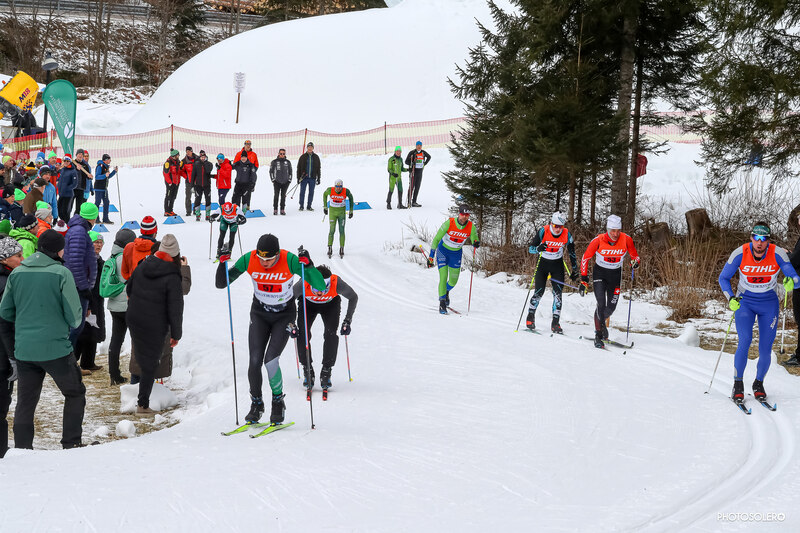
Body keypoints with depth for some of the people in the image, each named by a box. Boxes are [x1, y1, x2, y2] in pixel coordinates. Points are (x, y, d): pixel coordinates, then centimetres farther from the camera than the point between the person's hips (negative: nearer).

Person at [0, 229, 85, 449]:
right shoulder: (61, 273, -11)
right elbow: (74, 315, -9)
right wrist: (70, 325, 13)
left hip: (23, 349, 4)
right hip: (56, 348, -4)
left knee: (25, 401, 14)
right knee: (75, 393, 13)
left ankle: (22, 448, 14)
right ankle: (71, 443, 12)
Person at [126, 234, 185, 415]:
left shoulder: (142, 267, 0)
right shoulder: (172, 278, -18)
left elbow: (129, 289, 15)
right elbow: (175, 309, -15)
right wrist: (176, 334, -5)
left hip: (133, 320, 5)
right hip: (155, 327, -5)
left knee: (141, 356, 25)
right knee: (150, 364, 4)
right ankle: (143, 405, 6)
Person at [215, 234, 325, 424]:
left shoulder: (289, 260, -24)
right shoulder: (249, 259, -17)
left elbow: (321, 287, -26)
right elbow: (221, 284, -10)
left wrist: (307, 264, -40)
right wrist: (222, 264, -27)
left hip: (284, 316, -2)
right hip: (259, 315, 3)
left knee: (270, 361, -16)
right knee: (255, 361, -8)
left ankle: (278, 401, 8)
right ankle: (256, 404, 14)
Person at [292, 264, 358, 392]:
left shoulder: (337, 283, -38)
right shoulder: (303, 284, -38)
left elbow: (353, 297, -16)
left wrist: (347, 321, -17)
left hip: (331, 304, 0)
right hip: (308, 304, 0)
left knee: (331, 334, -21)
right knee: (302, 334, -18)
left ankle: (326, 372, -8)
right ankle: (308, 371, -1)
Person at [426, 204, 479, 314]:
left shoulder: (471, 227, -18)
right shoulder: (449, 223, -24)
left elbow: (475, 241, -8)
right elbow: (437, 238, -17)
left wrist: (476, 244, -35)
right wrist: (431, 256, -17)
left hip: (456, 254, 3)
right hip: (443, 251, -3)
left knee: (453, 280, 10)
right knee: (443, 277, -15)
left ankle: (446, 291, 44)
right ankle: (442, 303, -5)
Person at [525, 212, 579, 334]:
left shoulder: (567, 235, -13)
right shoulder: (543, 231, -19)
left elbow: (572, 253, 1)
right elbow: (530, 248, -16)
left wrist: (575, 271, 5)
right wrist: (538, 248, -39)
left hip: (557, 264, 1)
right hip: (543, 263, -1)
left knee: (557, 293, -9)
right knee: (539, 292, -6)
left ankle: (555, 323, -4)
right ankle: (530, 316, 17)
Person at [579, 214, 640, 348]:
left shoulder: (626, 239, -15)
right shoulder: (598, 240, -19)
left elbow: (635, 256, 1)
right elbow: (585, 258, -7)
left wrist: (635, 262, -24)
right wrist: (584, 280, -8)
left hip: (615, 274, 2)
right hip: (600, 273, -2)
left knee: (611, 307, 2)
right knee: (601, 304, -17)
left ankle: (602, 320, 37)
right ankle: (598, 335, -4)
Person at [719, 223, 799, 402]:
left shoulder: (778, 254, -18)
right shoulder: (740, 254, -17)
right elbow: (723, 278, -3)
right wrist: (730, 298, -19)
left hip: (769, 304, 1)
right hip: (744, 302, -1)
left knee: (765, 350, -2)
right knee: (744, 342, -19)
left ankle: (758, 384, 24)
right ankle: (738, 384, 0)